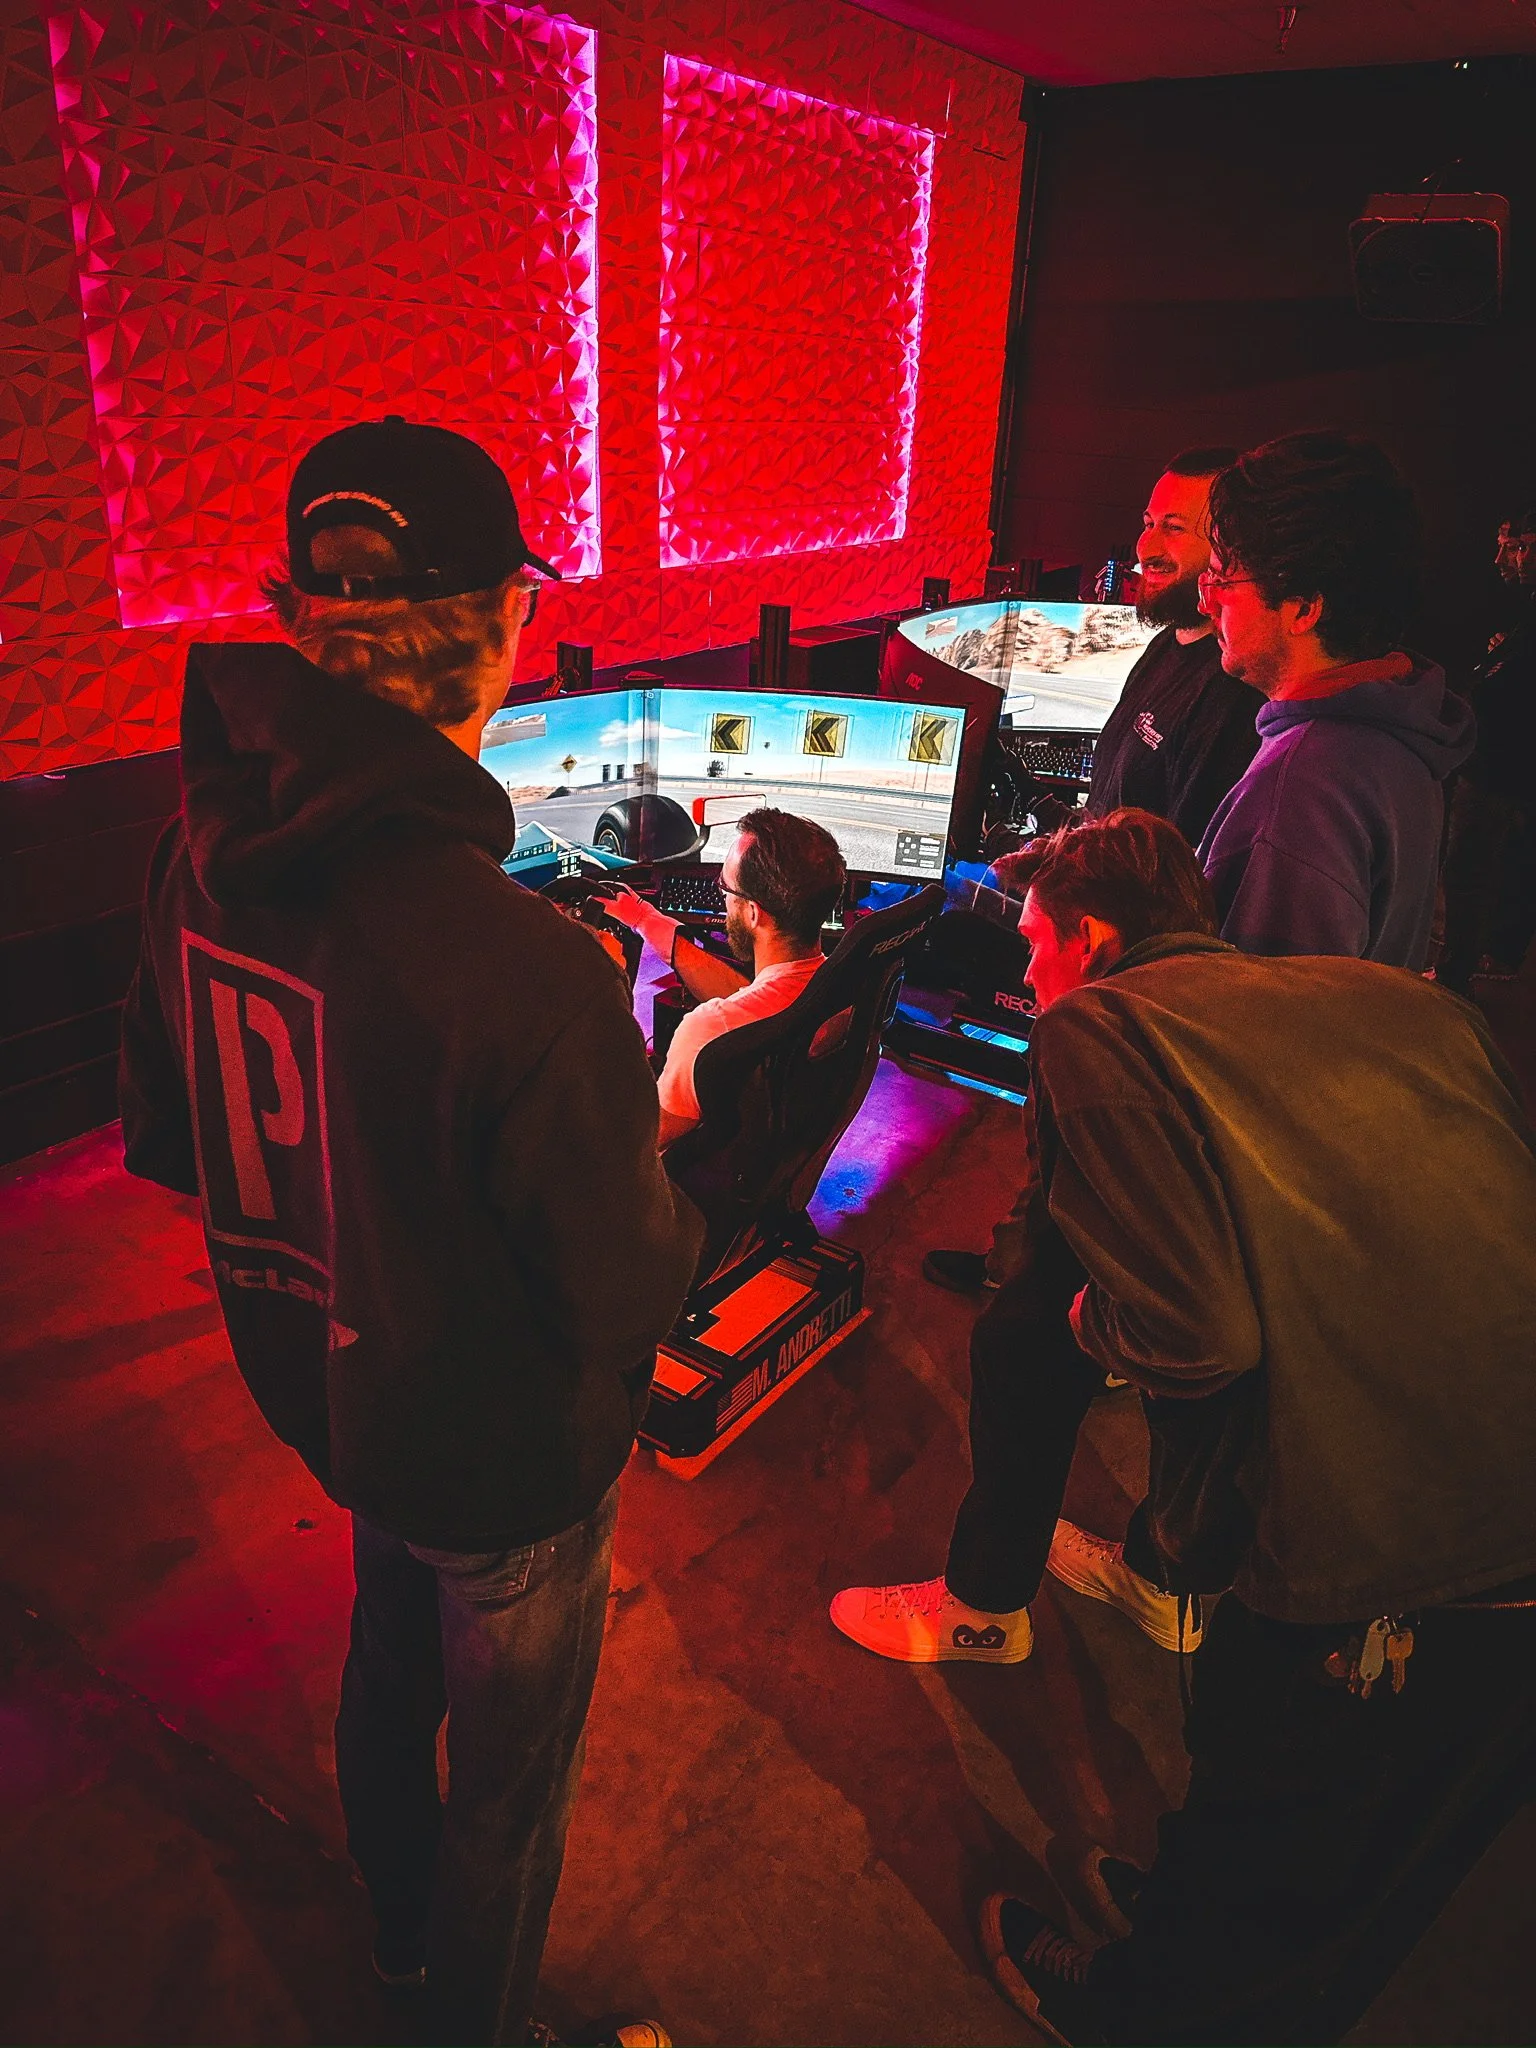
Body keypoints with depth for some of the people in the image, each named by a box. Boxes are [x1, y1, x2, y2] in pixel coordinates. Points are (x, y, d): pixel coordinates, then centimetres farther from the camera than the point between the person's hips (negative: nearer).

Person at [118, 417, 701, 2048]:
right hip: (505, 1456, -7)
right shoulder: (526, 972, -38)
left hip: (326, 1394, 7)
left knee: (388, 1673, 33)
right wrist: (672, 1188, -6)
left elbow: (169, 1145, -1)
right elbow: (627, 1293, -26)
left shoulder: (198, 862, -15)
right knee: (508, 1777, 22)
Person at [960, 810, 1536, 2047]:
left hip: (1383, 1567, -6)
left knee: (1255, 1857, 24)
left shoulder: (1102, 1025, -9)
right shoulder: (1393, 995, 9)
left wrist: (1099, 1318, 3)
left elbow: (1194, 1336, -19)